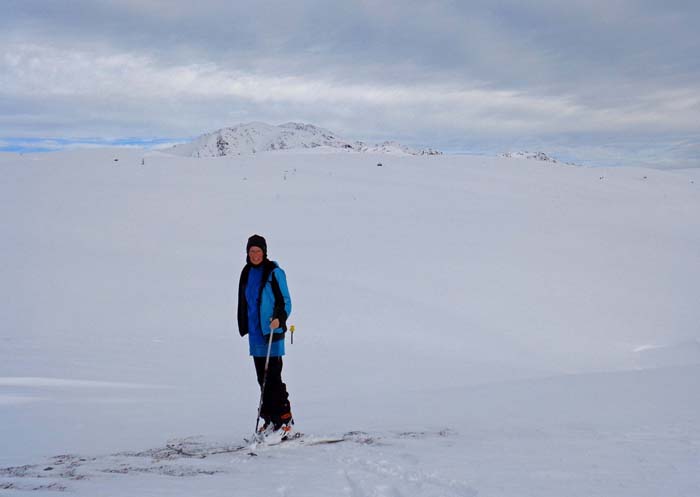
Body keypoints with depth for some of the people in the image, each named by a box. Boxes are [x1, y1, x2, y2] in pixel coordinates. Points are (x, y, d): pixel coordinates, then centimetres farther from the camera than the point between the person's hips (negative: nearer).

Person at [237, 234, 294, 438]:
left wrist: (279, 319, -23)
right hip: (255, 333, 7)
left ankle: (285, 418, -5)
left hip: (272, 332, -7)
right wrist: (244, 327, 23)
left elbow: (285, 301, -7)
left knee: (273, 377, -10)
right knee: (262, 378, 9)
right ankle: (270, 419, 16)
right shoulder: (247, 273, 13)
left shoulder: (274, 272, -6)